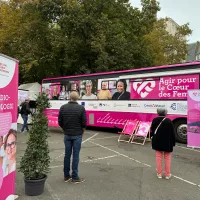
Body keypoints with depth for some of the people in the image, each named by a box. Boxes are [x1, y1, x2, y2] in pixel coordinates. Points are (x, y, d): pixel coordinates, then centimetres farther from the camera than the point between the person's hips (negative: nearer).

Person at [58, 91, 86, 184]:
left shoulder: (63, 108, -2)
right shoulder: (81, 108, -11)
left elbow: (60, 122, 1)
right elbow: (84, 123, -9)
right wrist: (82, 132, 9)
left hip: (67, 135, 3)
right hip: (77, 135, -3)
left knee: (67, 154, 12)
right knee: (75, 155, 3)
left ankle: (66, 176, 21)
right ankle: (75, 177, 11)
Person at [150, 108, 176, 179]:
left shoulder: (154, 120, -7)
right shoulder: (169, 121, -13)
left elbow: (152, 131, 3)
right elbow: (172, 133, -7)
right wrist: (173, 142, 2)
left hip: (157, 142, 2)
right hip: (167, 142, -1)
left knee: (158, 157, 11)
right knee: (167, 158, 11)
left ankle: (159, 173, 18)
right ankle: (167, 174, 20)